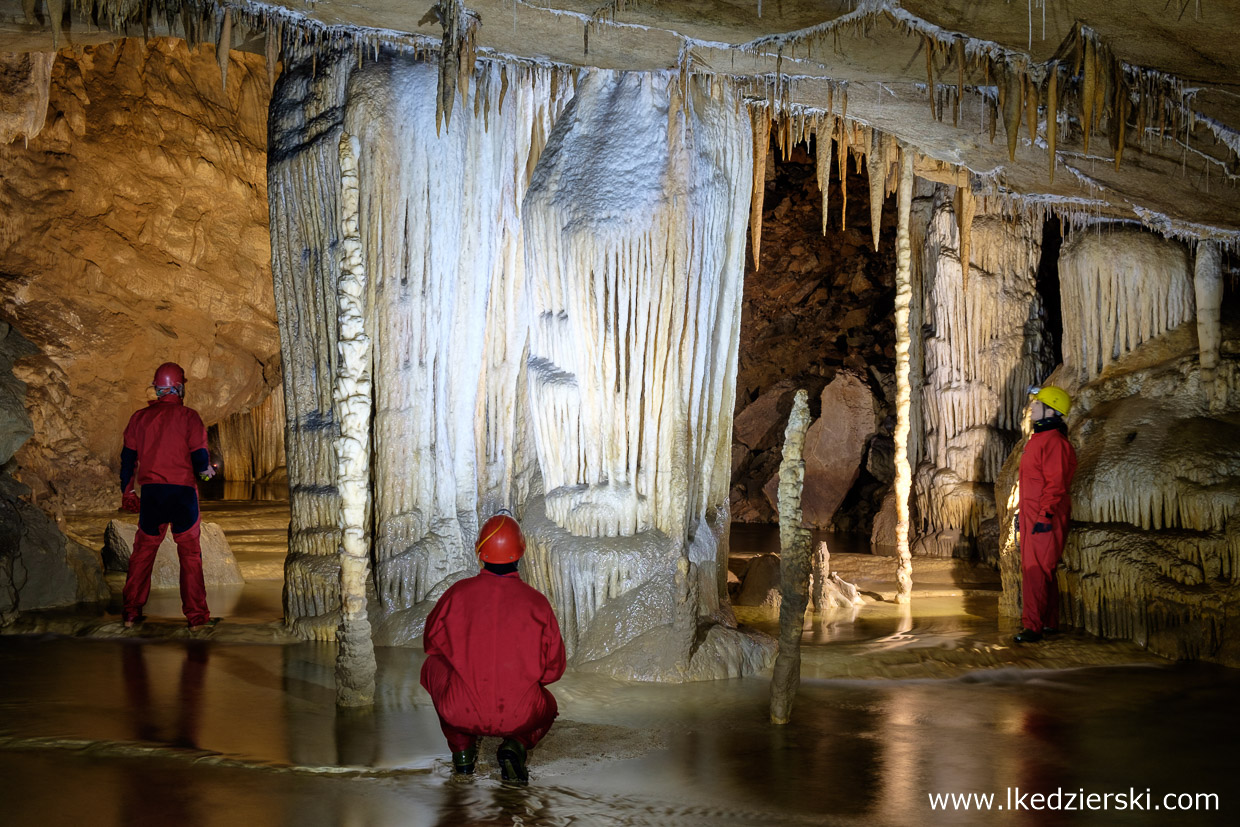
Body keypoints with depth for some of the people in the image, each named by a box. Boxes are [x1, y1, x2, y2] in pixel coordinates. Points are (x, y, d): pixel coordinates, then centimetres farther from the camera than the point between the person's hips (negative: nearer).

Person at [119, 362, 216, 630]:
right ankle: (197, 616, 3)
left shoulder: (140, 417, 7)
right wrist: (206, 471, 16)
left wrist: (126, 492, 19)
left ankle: (131, 612, 13)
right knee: (190, 553, 3)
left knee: (143, 550, 13)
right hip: (182, 489, -3)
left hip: (151, 491, 3)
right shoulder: (188, 416, -4)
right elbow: (199, 457, -7)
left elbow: (128, 457, 10)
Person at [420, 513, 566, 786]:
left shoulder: (459, 592, -4)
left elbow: (431, 640, 13)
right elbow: (554, 666, 4)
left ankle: (461, 746, 21)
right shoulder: (537, 602, -5)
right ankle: (516, 745, 4)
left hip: (461, 712, 0)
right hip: (520, 716, 0)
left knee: (433, 666, 30)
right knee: (547, 706, 36)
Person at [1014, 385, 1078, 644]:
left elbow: (1056, 484, -21)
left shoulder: (1054, 442, -15)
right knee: (1041, 570, 14)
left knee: (1035, 571, -12)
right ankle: (1050, 623, 23)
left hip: (1046, 519, -10)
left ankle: (1033, 626, -12)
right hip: (1031, 516, 10)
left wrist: (1045, 516, -24)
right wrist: (1022, 512, 24)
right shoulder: (1037, 440, 18)